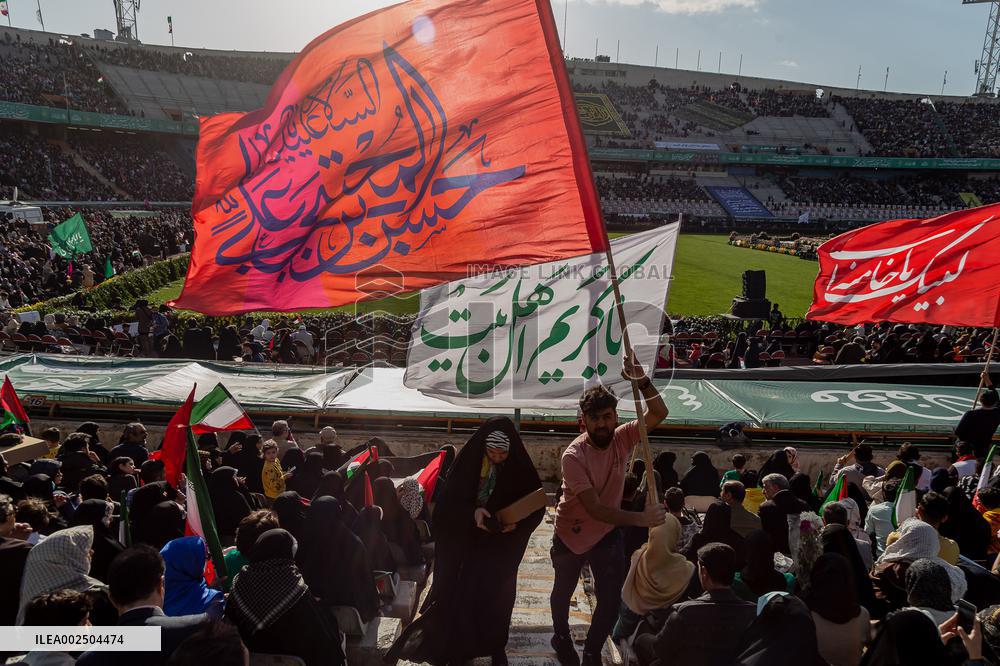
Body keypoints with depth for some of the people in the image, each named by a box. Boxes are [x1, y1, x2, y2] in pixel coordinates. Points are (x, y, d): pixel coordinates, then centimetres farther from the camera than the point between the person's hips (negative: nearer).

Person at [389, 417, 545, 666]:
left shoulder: (520, 469, -16)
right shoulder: (469, 461, -16)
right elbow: (450, 499, -9)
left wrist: (517, 522, -23)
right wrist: (472, 512, -27)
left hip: (501, 545, 0)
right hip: (467, 541, 0)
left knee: (497, 594, 9)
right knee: (461, 592, 5)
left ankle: (495, 646, 32)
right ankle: (458, 645, 27)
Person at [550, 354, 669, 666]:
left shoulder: (621, 438, -17)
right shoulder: (573, 456, -31)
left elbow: (659, 413, -24)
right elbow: (595, 508, -36)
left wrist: (641, 380, -41)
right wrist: (641, 518, -47)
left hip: (608, 533, 3)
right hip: (572, 532, -2)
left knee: (611, 600, 1)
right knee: (563, 591, 22)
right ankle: (561, 636, 52)